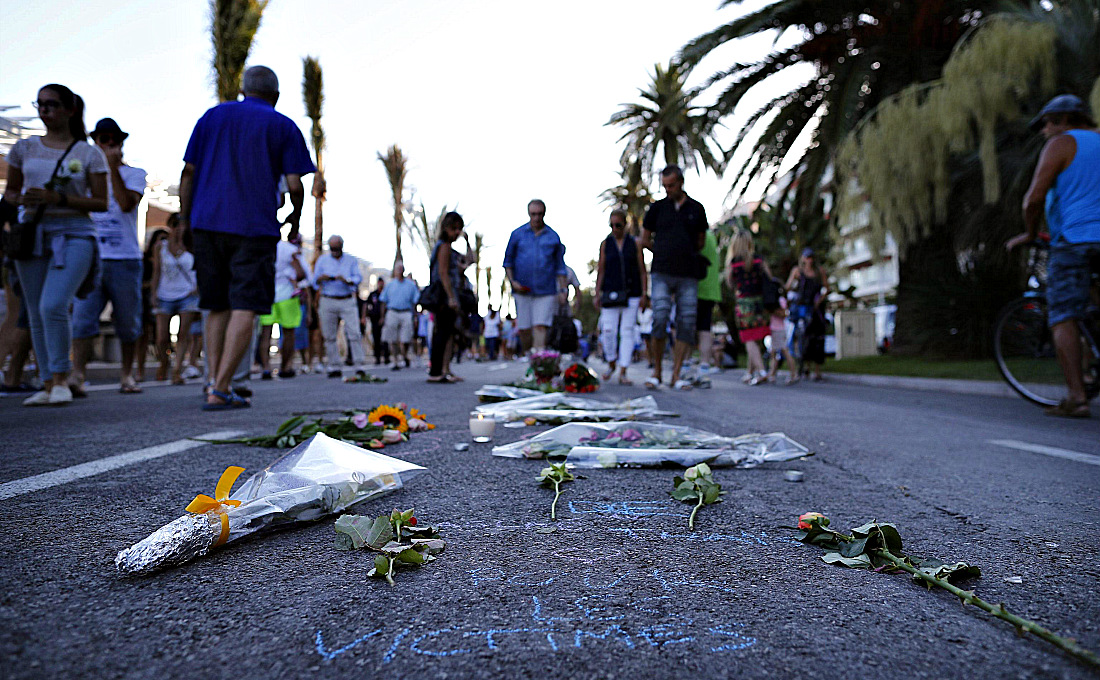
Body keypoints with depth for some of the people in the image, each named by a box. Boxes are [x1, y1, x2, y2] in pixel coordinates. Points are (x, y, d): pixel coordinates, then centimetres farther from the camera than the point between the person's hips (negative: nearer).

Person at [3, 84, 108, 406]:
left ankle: (61, 379, -4)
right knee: (37, 315, 4)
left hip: (74, 236, -4)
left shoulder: (89, 154, 2)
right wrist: (22, 199, -4)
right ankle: (48, 384, 13)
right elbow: (9, 191, 19)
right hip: (32, 234, 4)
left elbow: (101, 203, -1)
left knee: (54, 306, -20)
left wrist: (59, 199, -14)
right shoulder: (24, 148, 12)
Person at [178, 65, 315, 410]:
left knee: (217, 307, 13)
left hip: (207, 223, 4)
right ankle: (220, 390, -11)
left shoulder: (213, 116, 16)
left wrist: (184, 219, 14)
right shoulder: (283, 126, 7)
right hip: (255, 227, -4)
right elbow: (294, 185, -2)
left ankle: (215, 381, 7)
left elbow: (188, 171, 10)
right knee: (245, 309, -5)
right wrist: (295, 218, 16)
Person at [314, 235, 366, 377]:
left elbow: (358, 278, -2)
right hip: (328, 301, 1)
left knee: (354, 333, -10)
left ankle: (359, 366, -8)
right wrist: (321, 278, -18)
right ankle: (334, 368, 7)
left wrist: (347, 281, -23)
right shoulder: (322, 260, 12)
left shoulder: (351, 260, 10)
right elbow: (315, 279, 6)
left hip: (347, 302, -1)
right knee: (329, 336, 0)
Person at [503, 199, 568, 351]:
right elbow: (508, 261, 12)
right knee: (524, 329, 3)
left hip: (546, 291, -1)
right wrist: (512, 281, -2)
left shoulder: (553, 237, 8)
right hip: (522, 291, 1)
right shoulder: (518, 234, 8)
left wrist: (562, 290, 5)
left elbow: (560, 267, 12)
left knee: (541, 327, -9)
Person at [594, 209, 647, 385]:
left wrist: (644, 293, -1)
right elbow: (601, 270, 8)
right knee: (608, 330, -7)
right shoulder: (605, 244, 9)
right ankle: (611, 364, 17)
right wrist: (597, 294, 2)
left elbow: (642, 270, 6)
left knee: (627, 331, -2)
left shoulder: (634, 244, 7)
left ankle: (623, 373, 1)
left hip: (631, 293, 0)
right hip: (610, 293, 1)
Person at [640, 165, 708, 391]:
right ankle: (656, 372, 2)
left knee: (686, 324, -3)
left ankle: (676, 375, 3)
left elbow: (700, 242, 20)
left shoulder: (696, 209, 11)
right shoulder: (657, 208, 10)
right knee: (660, 320, -13)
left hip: (688, 275, 1)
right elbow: (644, 240, 17)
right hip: (662, 274, -1)